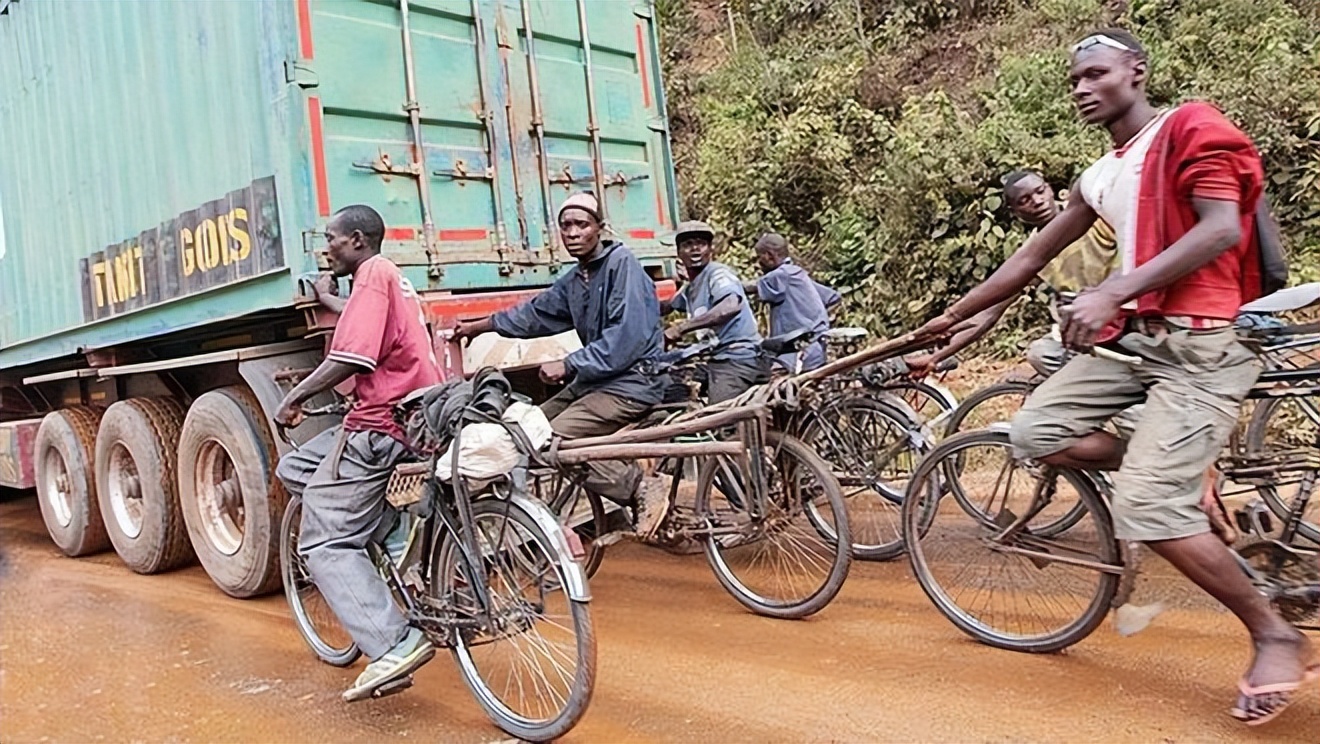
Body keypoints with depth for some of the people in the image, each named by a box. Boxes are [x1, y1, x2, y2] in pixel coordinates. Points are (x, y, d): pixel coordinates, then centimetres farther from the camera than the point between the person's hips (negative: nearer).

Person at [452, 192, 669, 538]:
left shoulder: (622, 263, -12)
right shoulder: (575, 279, 13)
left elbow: (629, 335, -22)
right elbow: (536, 313, 26)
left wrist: (568, 365, -21)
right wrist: (478, 326, 30)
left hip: (632, 381, -9)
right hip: (595, 379, 9)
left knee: (554, 439, -22)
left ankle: (642, 487, -13)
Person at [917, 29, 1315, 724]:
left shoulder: (1192, 127, -4)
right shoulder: (1100, 178, 19)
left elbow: (1222, 230, -19)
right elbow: (1029, 259, 22)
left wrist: (1111, 291, -27)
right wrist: (952, 315, 23)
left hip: (1201, 345, -8)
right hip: (1136, 336, 8)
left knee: (1146, 508, -19)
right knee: (1034, 432, -10)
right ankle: (1178, 476, 6)